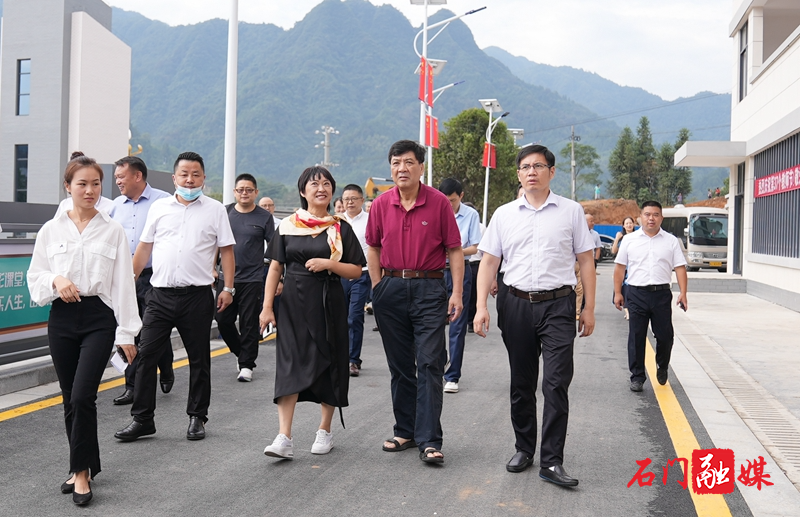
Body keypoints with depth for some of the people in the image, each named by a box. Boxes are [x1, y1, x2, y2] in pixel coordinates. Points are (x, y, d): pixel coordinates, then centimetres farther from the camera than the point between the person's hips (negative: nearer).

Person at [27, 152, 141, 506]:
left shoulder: (113, 231, 0)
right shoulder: (51, 230, 5)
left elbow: (123, 284, -1)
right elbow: (34, 276, 9)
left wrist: (126, 333, -4)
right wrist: (56, 281, -14)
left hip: (99, 318, -3)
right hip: (62, 318, 3)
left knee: (82, 396, -13)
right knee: (71, 399, 9)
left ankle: (81, 470, 2)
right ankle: (84, 467, 25)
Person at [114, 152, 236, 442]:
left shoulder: (215, 210, 4)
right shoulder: (159, 208, 10)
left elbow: (226, 251, 3)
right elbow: (144, 247, 14)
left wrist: (228, 288, -4)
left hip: (198, 296, -2)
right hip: (161, 295, 2)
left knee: (199, 360, 8)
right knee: (145, 355, -1)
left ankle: (197, 417, 21)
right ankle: (142, 419, 8)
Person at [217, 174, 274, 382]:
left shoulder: (264, 217, -1)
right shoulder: (225, 213, 6)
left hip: (252, 279, -3)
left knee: (249, 324, 1)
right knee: (223, 320, 6)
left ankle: (246, 364, 12)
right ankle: (241, 352, 29)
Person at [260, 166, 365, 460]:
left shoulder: (341, 228, 4)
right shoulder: (287, 226, 6)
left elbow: (356, 271, 2)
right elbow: (275, 268, 5)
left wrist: (329, 264, -14)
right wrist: (267, 307, 0)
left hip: (328, 304, 0)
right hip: (294, 303, 0)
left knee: (328, 365, 6)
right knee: (290, 365, -8)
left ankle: (325, 431, 22)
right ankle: (284, 438, -10)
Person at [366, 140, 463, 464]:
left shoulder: (439, 202, -4)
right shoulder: (382, 204, 4)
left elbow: (455, 250, -1)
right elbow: (373, 247, 15)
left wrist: (457, 294, -7)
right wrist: (377, 287, 6)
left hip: (429, 288, -3)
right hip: (391, 288, 3)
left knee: (430, 364, -6)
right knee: (399, 365, 11)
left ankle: (429, 441, -2)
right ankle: (405, 431, 23)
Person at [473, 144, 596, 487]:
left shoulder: (571, 211, 5)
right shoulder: (504, 214, 9)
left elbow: (585, 261, 6)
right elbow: (489, 261, 7)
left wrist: (589, 308, 1)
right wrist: (481, 306, -3)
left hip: (558, 305, -2)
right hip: (517, 304, 2)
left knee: (556, 384, -8)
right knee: (521, 384, 11)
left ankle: (552, 462, -3)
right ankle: (524, 449, 26)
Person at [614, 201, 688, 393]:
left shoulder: (671, 241, 8)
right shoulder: (630, 240, 7)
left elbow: (680, 267, 4)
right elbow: (620, 267, 7)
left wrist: (683, 292, -6)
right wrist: (617, 292, 2)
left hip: (662, 293, 0)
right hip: (637, 293, 0)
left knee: (665, 336, 3)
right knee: (636, 337, 2)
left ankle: (662, 366, 32)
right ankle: (637, 377, 11)